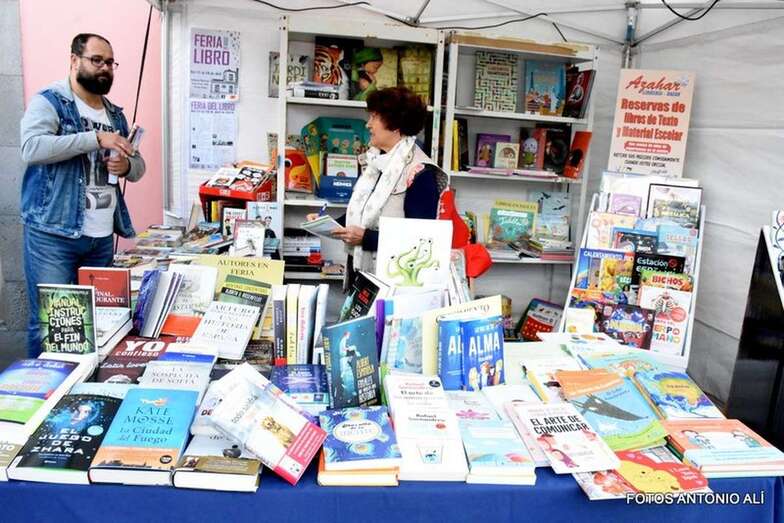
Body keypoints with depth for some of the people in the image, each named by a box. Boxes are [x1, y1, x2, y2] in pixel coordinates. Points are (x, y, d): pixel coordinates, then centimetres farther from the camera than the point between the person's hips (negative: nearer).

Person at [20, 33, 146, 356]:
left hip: (103, 236, 6)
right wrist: (97, 138, -22)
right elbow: (31, 148, -20)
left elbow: (138, 166, 20)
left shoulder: (116, 114, 16)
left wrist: (126, 166, -4)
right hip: (54, 235, -6)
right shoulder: (48, 102, -3)